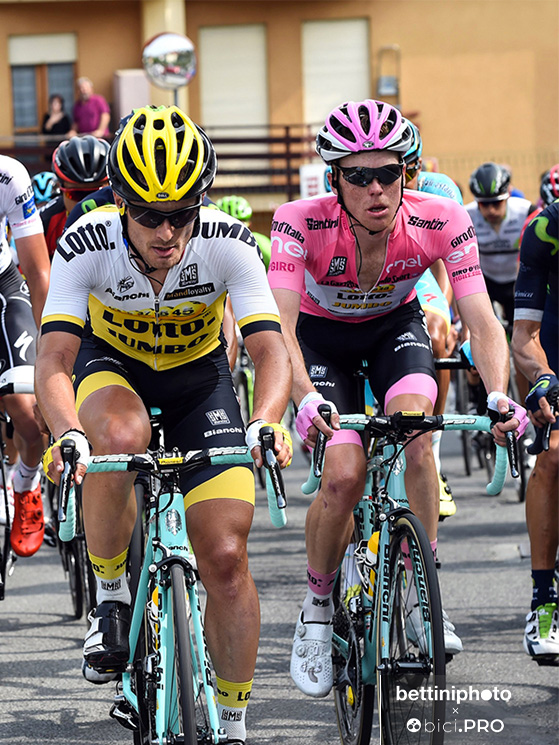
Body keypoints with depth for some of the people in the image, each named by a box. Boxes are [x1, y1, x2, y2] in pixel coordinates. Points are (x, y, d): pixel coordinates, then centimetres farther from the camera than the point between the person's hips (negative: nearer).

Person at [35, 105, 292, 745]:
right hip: (111, 365, -1)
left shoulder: (228, 246, -27)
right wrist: (67, 434, -53)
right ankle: (110, 596, -14)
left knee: (225, 558, -11)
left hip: (198, 375, 1)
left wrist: (265, 423, -52)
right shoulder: (87, 246, -28)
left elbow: (271, 352, -31)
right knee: (119, 439, -39)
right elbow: (53, 361, -33)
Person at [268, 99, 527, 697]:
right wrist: (306, 398, -60)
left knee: (415, 432, -28)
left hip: (395, 327, 1)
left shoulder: (441, 222, -29)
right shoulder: (303, 223, -33)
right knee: (344, 475, -19)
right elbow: (280, 323, -42)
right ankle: (317, 608, 7)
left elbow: (483, 322, -32)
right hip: (323, 334, -1)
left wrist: (498, 395, -51)